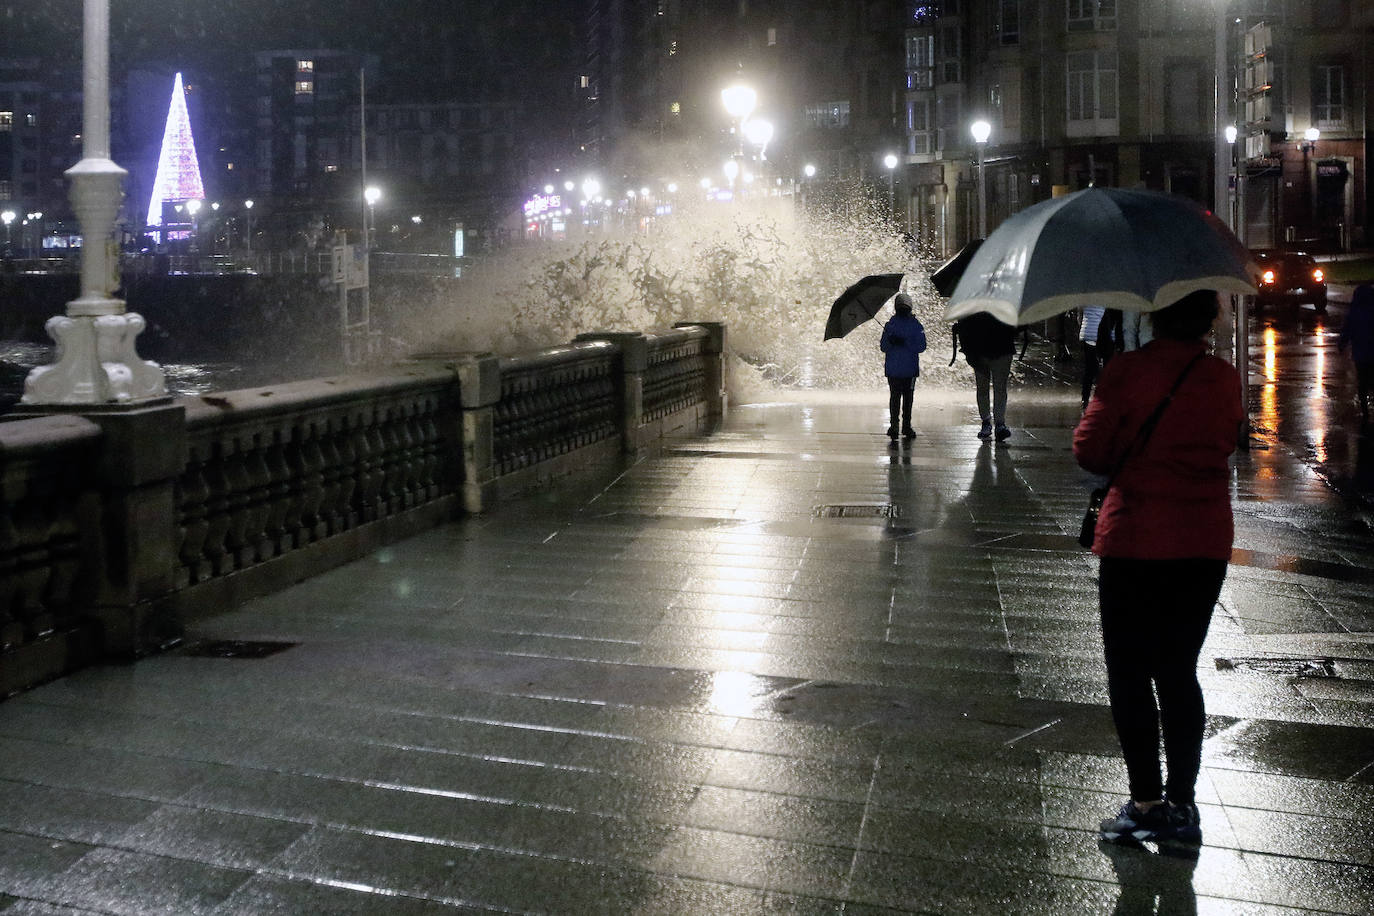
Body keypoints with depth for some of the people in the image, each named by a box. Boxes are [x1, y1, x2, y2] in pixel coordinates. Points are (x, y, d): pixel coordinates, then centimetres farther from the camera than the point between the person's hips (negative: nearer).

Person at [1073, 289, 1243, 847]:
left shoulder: (1128, 372, -13)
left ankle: (1146, 803, 6)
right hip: (1206, 544, 4)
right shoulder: (1225, 379, -1)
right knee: (1179, 671, 14)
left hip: (1134, 540, -4)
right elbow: (1227, 442, 11)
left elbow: (1089, 450, -9)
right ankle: (1182, 805, 17)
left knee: (1129, 674, 6)